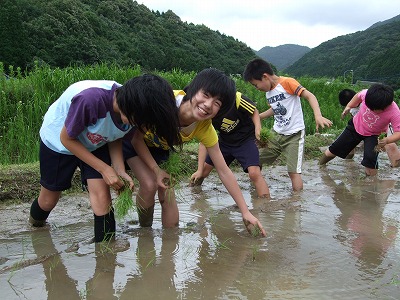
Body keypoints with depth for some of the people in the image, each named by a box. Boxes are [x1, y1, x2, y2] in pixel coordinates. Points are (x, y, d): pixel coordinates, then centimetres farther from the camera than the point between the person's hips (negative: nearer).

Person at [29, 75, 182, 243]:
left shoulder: (134, 113, -25)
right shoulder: (91, 98, -43)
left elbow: (115, 139, -6)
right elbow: (67, 139, -26)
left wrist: (120, 171, -22)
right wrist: (104, 169, -27)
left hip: (95, 144, 3)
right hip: (57, 141, -3)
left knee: (102, 198, -15)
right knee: (49, 200, 13)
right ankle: (35, 224, 47)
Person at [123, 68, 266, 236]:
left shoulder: (205, 128, -26)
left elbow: (224, 171, -20)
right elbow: (137, 137, -24)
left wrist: (245, 212, -22)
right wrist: (156, 170, -28)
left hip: (159, 147, 3)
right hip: (132, 140, -3)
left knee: (167, 195, -8)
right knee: (149, 185, -21)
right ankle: (144, 229, 5)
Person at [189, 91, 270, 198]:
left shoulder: (235, 98, -28)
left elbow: (254, 111, -9)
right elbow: (203, 142, -10)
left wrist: (257, 127, -28)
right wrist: (199, 170, -13)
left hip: (245, 140, -4)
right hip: (224, 141, 4)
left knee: (254, 173, -24)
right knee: (204, 168, 10)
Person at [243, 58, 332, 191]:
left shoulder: (287, 82, -15)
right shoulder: (268, 91, 8)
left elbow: (309, 96, -21)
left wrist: (318, 116, -37)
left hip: (294, 134, -8)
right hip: (276, 134, 8)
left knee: (294, 172, -13)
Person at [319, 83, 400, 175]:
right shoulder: (366, 94, -30)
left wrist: (387, 140, -51)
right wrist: (348, 106, -7)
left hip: (373, 135, -2)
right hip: (355, 126, 3)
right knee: (332, 151, 8)